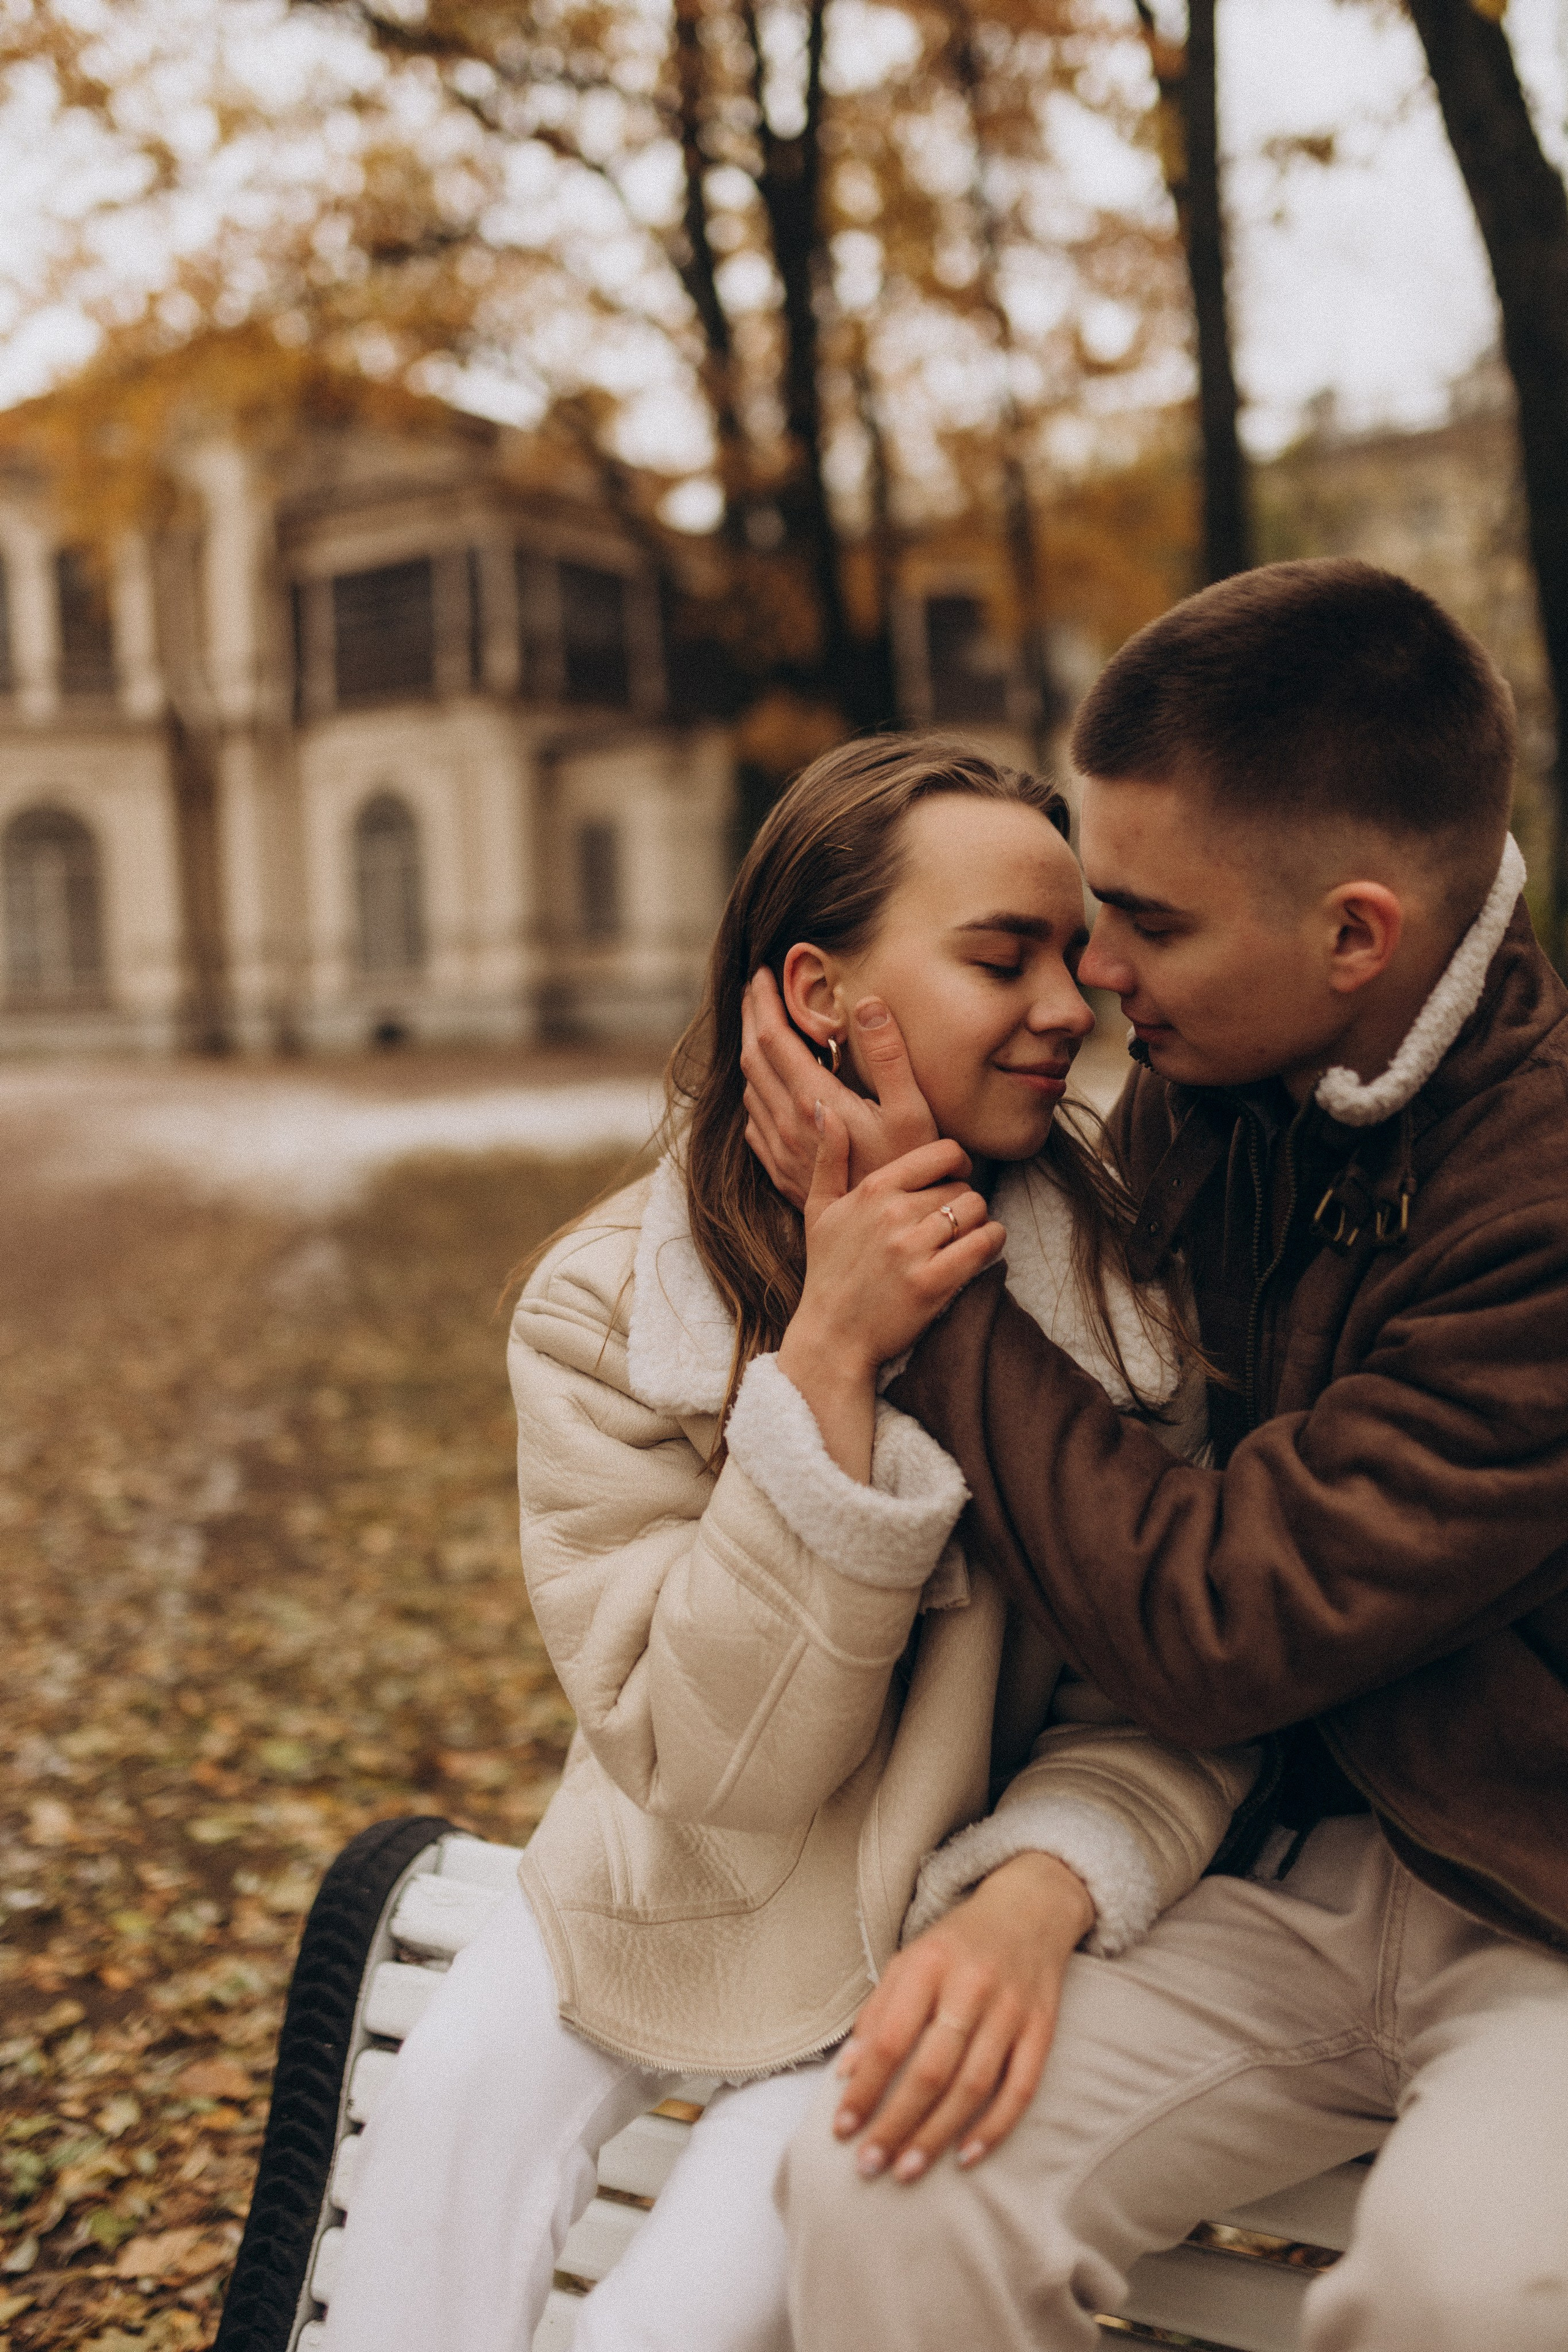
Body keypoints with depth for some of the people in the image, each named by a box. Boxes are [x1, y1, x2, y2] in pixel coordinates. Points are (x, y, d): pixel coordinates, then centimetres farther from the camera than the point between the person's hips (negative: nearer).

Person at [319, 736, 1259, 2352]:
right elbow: (708, 1752, -20)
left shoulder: (1135, 1288, -13)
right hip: (665, 1908, 1)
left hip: (931, 1967, -1)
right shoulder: (605, 1306, -15)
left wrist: (1036, 1894, -31)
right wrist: (829, 1364, -31)